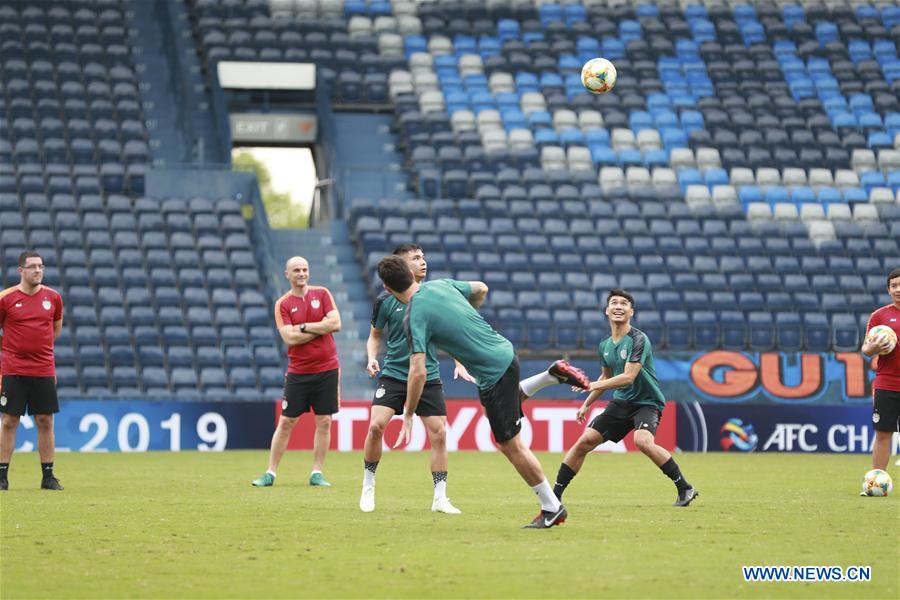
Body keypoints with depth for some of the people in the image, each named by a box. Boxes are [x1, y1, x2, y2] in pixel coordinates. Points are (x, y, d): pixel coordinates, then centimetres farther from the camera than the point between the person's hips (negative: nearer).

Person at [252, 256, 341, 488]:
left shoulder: (321, 294, 4)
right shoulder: (283, 304, -1)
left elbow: (336, 323, -8)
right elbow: (290, 338, -13)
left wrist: (304, 327, -11)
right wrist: (321, 328, -10)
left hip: (327, 369, 1)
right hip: (298, 371, -1)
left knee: (324, 422, 0)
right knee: (285, 422, 1)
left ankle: (317, 473, 8)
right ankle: (270, 473, 6)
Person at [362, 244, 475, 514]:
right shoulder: (386, 300, -3)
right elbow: (375, 335, 11)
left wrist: (459, 364, 3)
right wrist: (372, 358, -7)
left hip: (428, 377, 2)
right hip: (393, 373, -2)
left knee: (439, 434, -5)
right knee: (376, 426, -17)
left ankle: (440, 498, 6)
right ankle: (368, 487, 2)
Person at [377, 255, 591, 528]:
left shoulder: (414, 317, -19)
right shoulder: (441, 285, 2)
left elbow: (418, 372, -23)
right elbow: (481, 289, 20)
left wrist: (408, 416, -14)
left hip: (493, 373, -8)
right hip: (505, 351, 8)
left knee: (510, 445, 2)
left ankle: (552, 508, 8)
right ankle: (554, 375, 24)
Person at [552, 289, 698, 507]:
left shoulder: (638, 339, -17)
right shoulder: (605, 345, 7)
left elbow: (628, 377, -25)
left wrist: (592, 385, -27)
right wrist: (587, 404, 24)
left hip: (647, 402, -7)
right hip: (621, 403, 7)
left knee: (642, 440, -33)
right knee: (585, 441, -2)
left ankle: (685, 489, -22)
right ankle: (555, 495, 8)